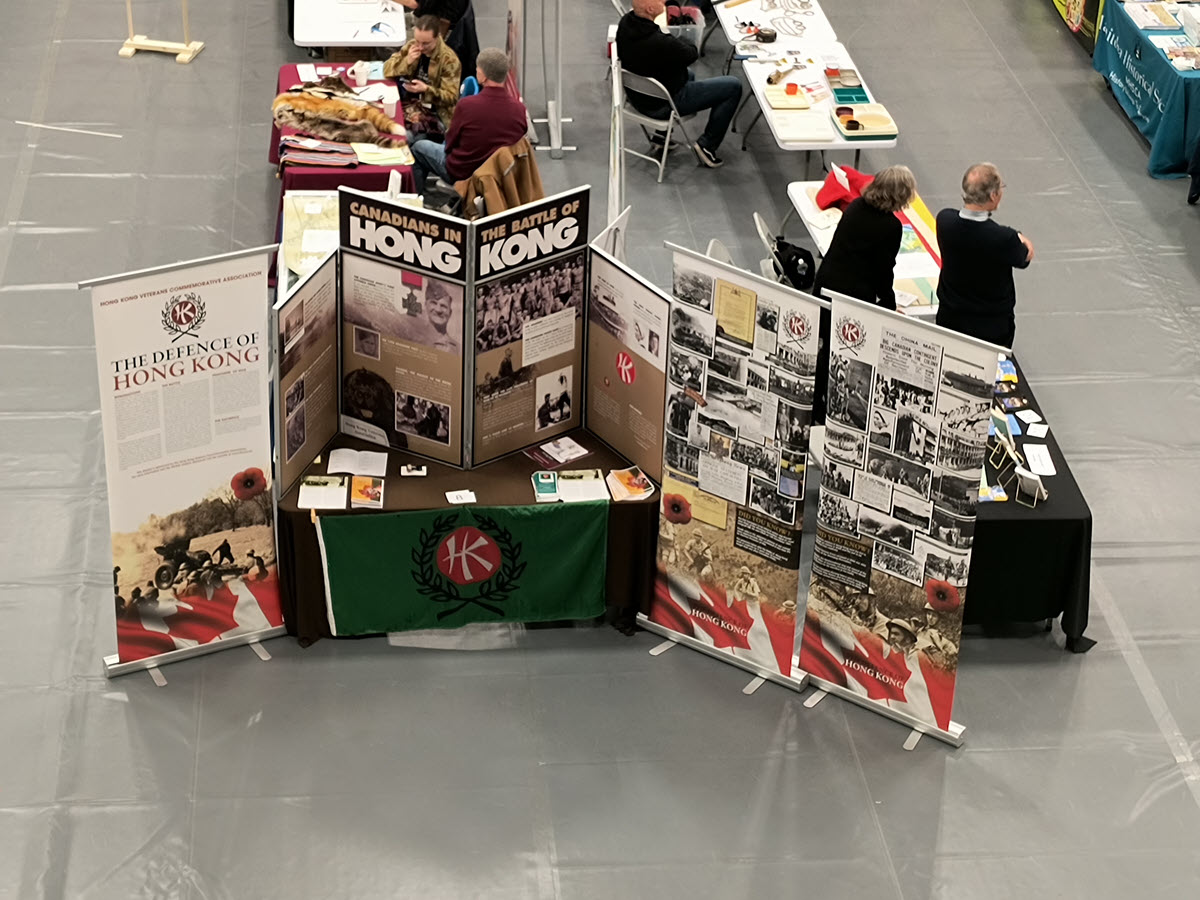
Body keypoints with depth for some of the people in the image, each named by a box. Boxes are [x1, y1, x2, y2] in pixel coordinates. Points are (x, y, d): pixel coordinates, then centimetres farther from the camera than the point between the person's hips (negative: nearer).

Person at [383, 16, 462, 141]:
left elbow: (451, 97, -11)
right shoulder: (412, 47, 6)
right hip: (408, 102, 6)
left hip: (434, 113, -6)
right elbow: (387, 70, 8)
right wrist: (407, 61, -10)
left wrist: (426, 89, -26)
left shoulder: (449, 60, -10)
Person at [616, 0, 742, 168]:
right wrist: (684, 44, 4)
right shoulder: (661, 43, -37)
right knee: (733, 87, 0)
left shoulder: (625, 22, -13)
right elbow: (692, 54, -15)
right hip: (661, 106, -8)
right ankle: (707, 145, 10)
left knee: (689, 74, 38)